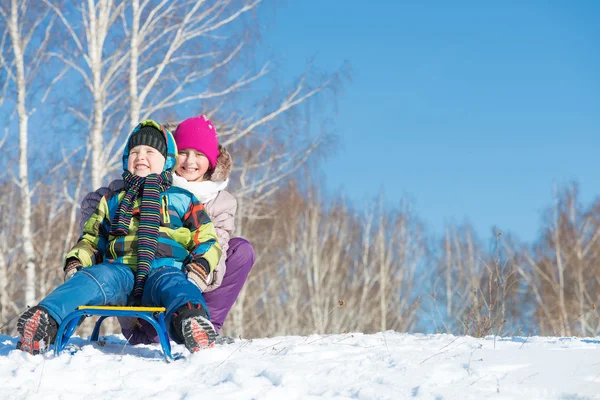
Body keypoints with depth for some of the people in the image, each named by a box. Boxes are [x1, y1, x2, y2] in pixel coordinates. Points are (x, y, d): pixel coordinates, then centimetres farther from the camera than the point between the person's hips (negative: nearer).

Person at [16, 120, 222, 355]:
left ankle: (189, 319, -74)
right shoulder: (113, 201, 32)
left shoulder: (182, 200, 23)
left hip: (163, 268, -2)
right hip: (120, 270, 2)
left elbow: (206, 240, 18)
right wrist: (75, 263, 12)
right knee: (93, 278, -33)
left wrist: (199, 269, -3)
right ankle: (46, 320, -56)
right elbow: (91, 239, 33)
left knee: (174, 285, -39)